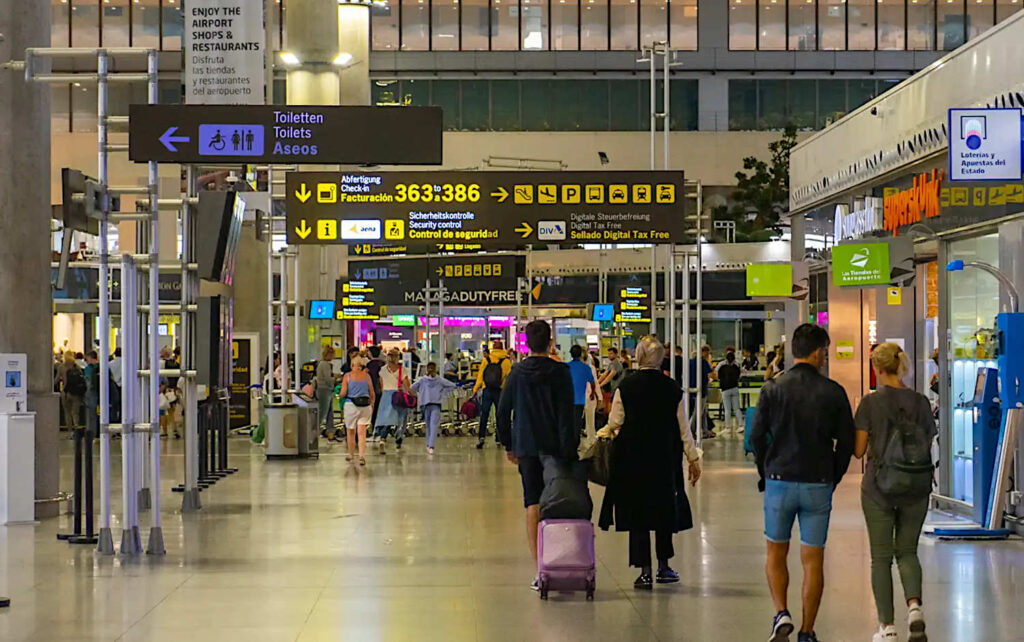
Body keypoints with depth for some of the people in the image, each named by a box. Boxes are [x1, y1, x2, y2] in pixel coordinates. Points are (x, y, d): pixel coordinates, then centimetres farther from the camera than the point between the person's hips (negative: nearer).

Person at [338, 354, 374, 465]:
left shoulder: (347, 376, -4)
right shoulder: (367, 375, 3)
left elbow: (343, 393, -7)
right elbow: (372, 394, 7)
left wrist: (341, 394, 16)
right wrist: (372, 405, 22)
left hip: (351, 405, -1)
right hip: (365, 405, 1)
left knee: (351, 431, 16)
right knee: (362, 433, -1)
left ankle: (350, 454, 29)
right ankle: (362, 455, -16)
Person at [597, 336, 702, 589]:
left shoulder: (625, 386, -8)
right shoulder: (672, 388, -3)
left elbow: (614, 423, 0)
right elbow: (683, 429, 2)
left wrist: (604, 433, 23)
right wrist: (693, 459, 12)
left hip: (632, 457, -2)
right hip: (664, 457, 2)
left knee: (637, 512, 3)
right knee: (664, 509, 15)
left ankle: (645, 571, 1)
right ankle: (663, 567, 21)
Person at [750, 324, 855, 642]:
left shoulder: (773, 389, -3)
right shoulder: (833, 392, -3)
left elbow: (757, 437, -2)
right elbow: (846, 442, 0)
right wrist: (833, 479, 13)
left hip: (779, 481, 0)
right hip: (818, 484, 0)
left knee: (776, 554, 16)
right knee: (813, 560, 6)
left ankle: (781, 614, -2)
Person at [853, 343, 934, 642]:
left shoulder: (871, 403, -11)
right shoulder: (921, 402, -2)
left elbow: (858, 450, -8)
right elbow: (928, 445, 4)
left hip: (879, 487, -3)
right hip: (916, 489, 3)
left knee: (881, 558, 8)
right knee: (907, 552, 16)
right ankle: (914, 606, -9)